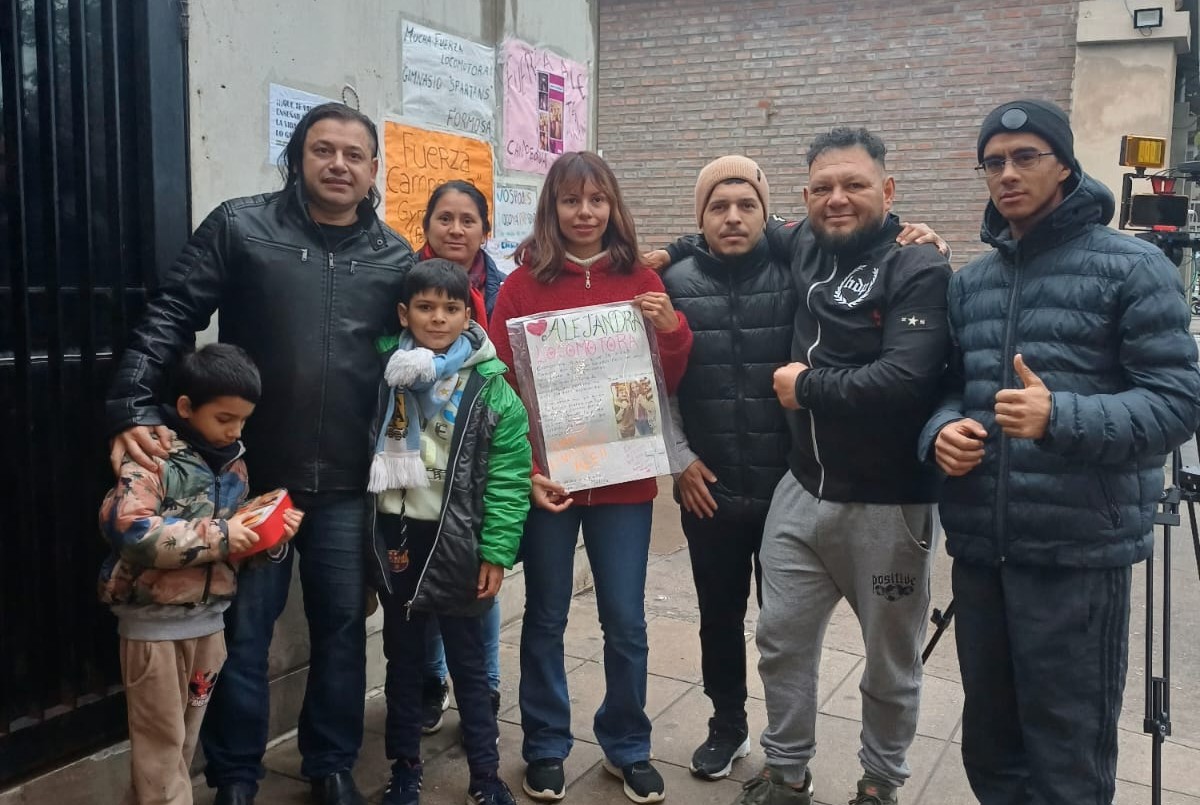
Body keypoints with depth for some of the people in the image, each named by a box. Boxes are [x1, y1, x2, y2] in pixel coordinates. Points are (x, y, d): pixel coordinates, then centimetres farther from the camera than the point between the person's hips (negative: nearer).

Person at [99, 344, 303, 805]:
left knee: (187, 737, 17)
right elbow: (127, 529, -28)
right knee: (161, 742, 5)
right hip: (153, 620, -6)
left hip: (209, 618, 7)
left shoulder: (233, 463, 7)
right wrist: (216, 536, -25)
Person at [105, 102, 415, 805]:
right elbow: (169, 321, -6)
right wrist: (135, 409, -18)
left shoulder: (396, 257, 5)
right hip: (250, 474, -2)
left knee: (342, 627, 13)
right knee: (243, 629, 10)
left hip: (346, 484, 2)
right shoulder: (239, 227, -3)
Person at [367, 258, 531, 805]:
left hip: (457, 540, -3)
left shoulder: (489, 387, -8)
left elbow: (509, 475, -9)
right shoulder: (386, 372, 1)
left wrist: (496, 552, -13)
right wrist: (382, 536, -2)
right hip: (397, 534, 3)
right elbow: (366, 448, 4)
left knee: (467, 660, 9)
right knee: (402, 655, 15)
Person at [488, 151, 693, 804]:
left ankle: (627, 746, 30)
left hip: (624, 479, 1)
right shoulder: (522, 285, -2)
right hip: (548, 477, -1)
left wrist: (673, 331, -14)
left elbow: (666, 385, 5)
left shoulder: (641, 282, 3)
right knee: (544, 619, 11)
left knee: (625, 623, 9)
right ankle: (545, 748, 29)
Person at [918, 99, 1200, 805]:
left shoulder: (1133, 267, -4)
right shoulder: (970, 283, 13)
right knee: (989, 743, 19)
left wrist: (1061, 418, -27)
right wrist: (943, 431, -7)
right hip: (980, 548, 5)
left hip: (1079, 553, -5)